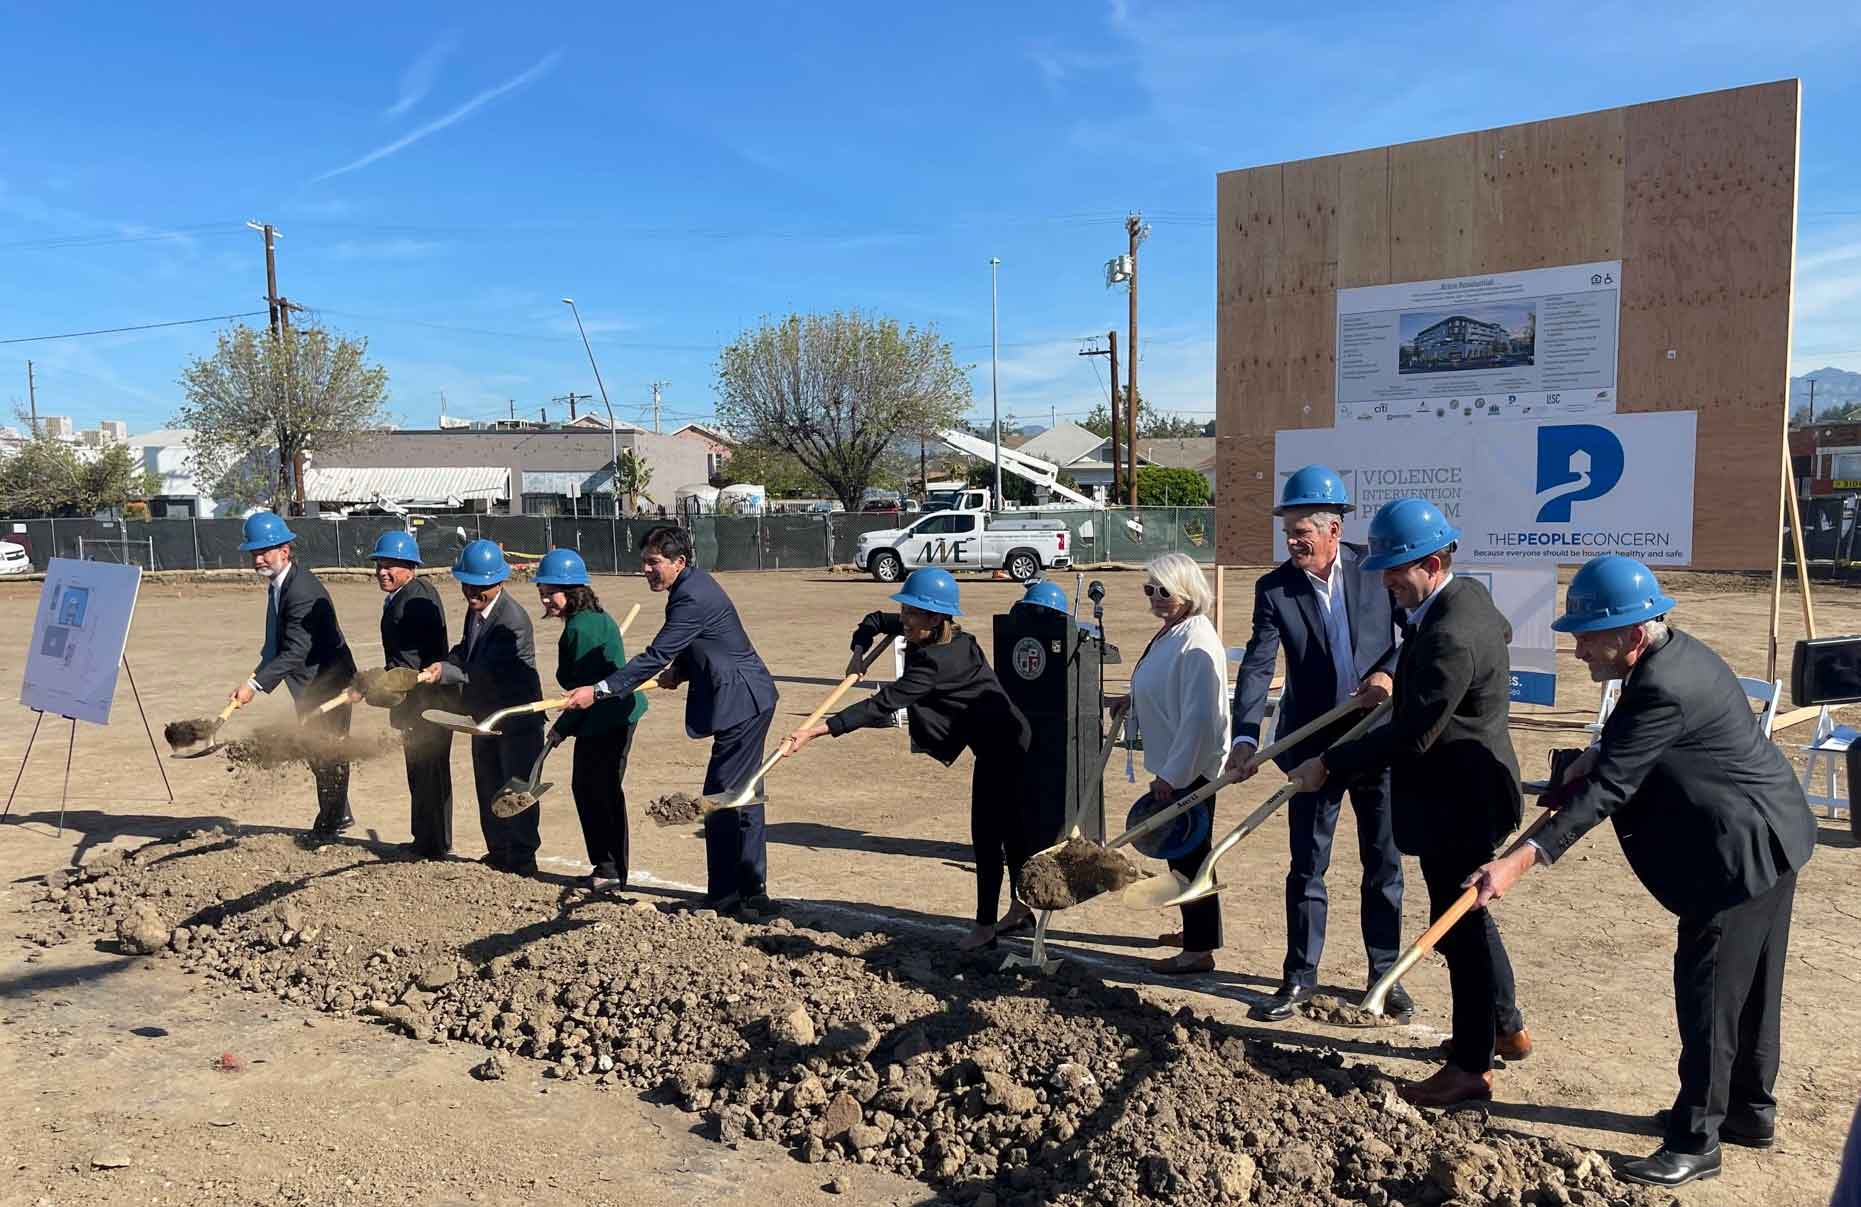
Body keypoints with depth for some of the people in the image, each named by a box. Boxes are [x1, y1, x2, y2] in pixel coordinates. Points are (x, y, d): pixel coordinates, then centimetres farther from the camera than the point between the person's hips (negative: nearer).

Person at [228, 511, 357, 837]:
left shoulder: (303, 592, -27)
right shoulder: (277, 582, 4)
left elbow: (295, 652, -31)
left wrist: (255, 684, -35)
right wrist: (258, 674, 9)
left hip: (326, 681, -10)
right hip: (310, 684, 10)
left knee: (327, 752, 1)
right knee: (316, 752, 20)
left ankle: (328, 825, 14)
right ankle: (340, 814, 35)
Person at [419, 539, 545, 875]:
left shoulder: (514, 621, -25)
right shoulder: (475, 610, 3)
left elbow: (486, 671, -29)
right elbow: (467, 650, 17)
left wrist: (443, 672, -32)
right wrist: (441, 665, -2)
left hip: (517, 718, -9)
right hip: (485, 715, 9)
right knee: (488, 788, 18)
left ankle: (522, 860, 11)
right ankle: (498, 853, 32)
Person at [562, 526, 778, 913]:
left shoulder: (693, 598, -21)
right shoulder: (693, 585, 11)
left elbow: (656, 656, -25)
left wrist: (599, 690, -23)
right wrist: (680, 670, 6)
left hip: (741, 704, -11)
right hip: (748, 703, 11)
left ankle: (723, 898, 2)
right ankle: (752, 892, 25)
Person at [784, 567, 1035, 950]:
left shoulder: (937, 660, -28)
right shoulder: (937, 638, 1)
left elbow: (882, 705, -35)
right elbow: (875, 621, 16)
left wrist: (815, 731, -38)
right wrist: (859, 652, -5)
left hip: (1001, 746, -10)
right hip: (1001, 743, 10)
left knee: (986, 833, -6)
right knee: (1009, 827, 18)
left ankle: (985, 924, 3)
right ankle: (1020, 908, 30)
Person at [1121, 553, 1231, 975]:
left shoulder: (1196, 642, -21)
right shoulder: (1169, 634, 10)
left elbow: (1198, 715, -25)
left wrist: (1171, 775, -24)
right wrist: (1130, 704, 11)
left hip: (1190, 767, -10)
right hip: (1170, 765, 10)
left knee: (1188, 853, -1)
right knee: (1180, 851, 19)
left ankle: (1199, 949, 10)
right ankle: (1196, 931, 34)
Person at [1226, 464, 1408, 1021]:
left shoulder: (1376, 566, -5)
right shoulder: (1274, 588, -6)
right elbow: (1257, 666, -14)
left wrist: (1392, 674, -16)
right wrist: (1245, 736, -26)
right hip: (1313, 743, 0)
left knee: (1384, 864, 12)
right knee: (1306, 867, 7)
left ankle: (1384, 974, 27)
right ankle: (1299, 977, 20)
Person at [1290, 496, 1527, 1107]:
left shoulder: (1448, 637, -28)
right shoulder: (1468, 594, 3)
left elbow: (1411, 735, -29)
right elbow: (1501, 631, 27)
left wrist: (1328, 764, -23)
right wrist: (1400, 675, 23)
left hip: (1457, 804, -11)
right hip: (1467, 789, 11)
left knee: (1458, 925, 1)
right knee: (1465, 917, 23)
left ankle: (1471, 1066, 15)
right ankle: (1506, 1028, 40)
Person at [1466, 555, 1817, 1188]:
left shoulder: (1662, 689, -29)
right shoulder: (1678, 652, 3)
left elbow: (1606, 789, -32)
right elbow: (1619, 758, 18)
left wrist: (1521, 860, -34)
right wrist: (1596, 754, -2)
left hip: (1739, 854, -11)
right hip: (1770, 837, 11)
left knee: (1707, 990, -3)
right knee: (1749, 985, 21)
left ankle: (1694, 1141, 7)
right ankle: (1751, 1108, 36)